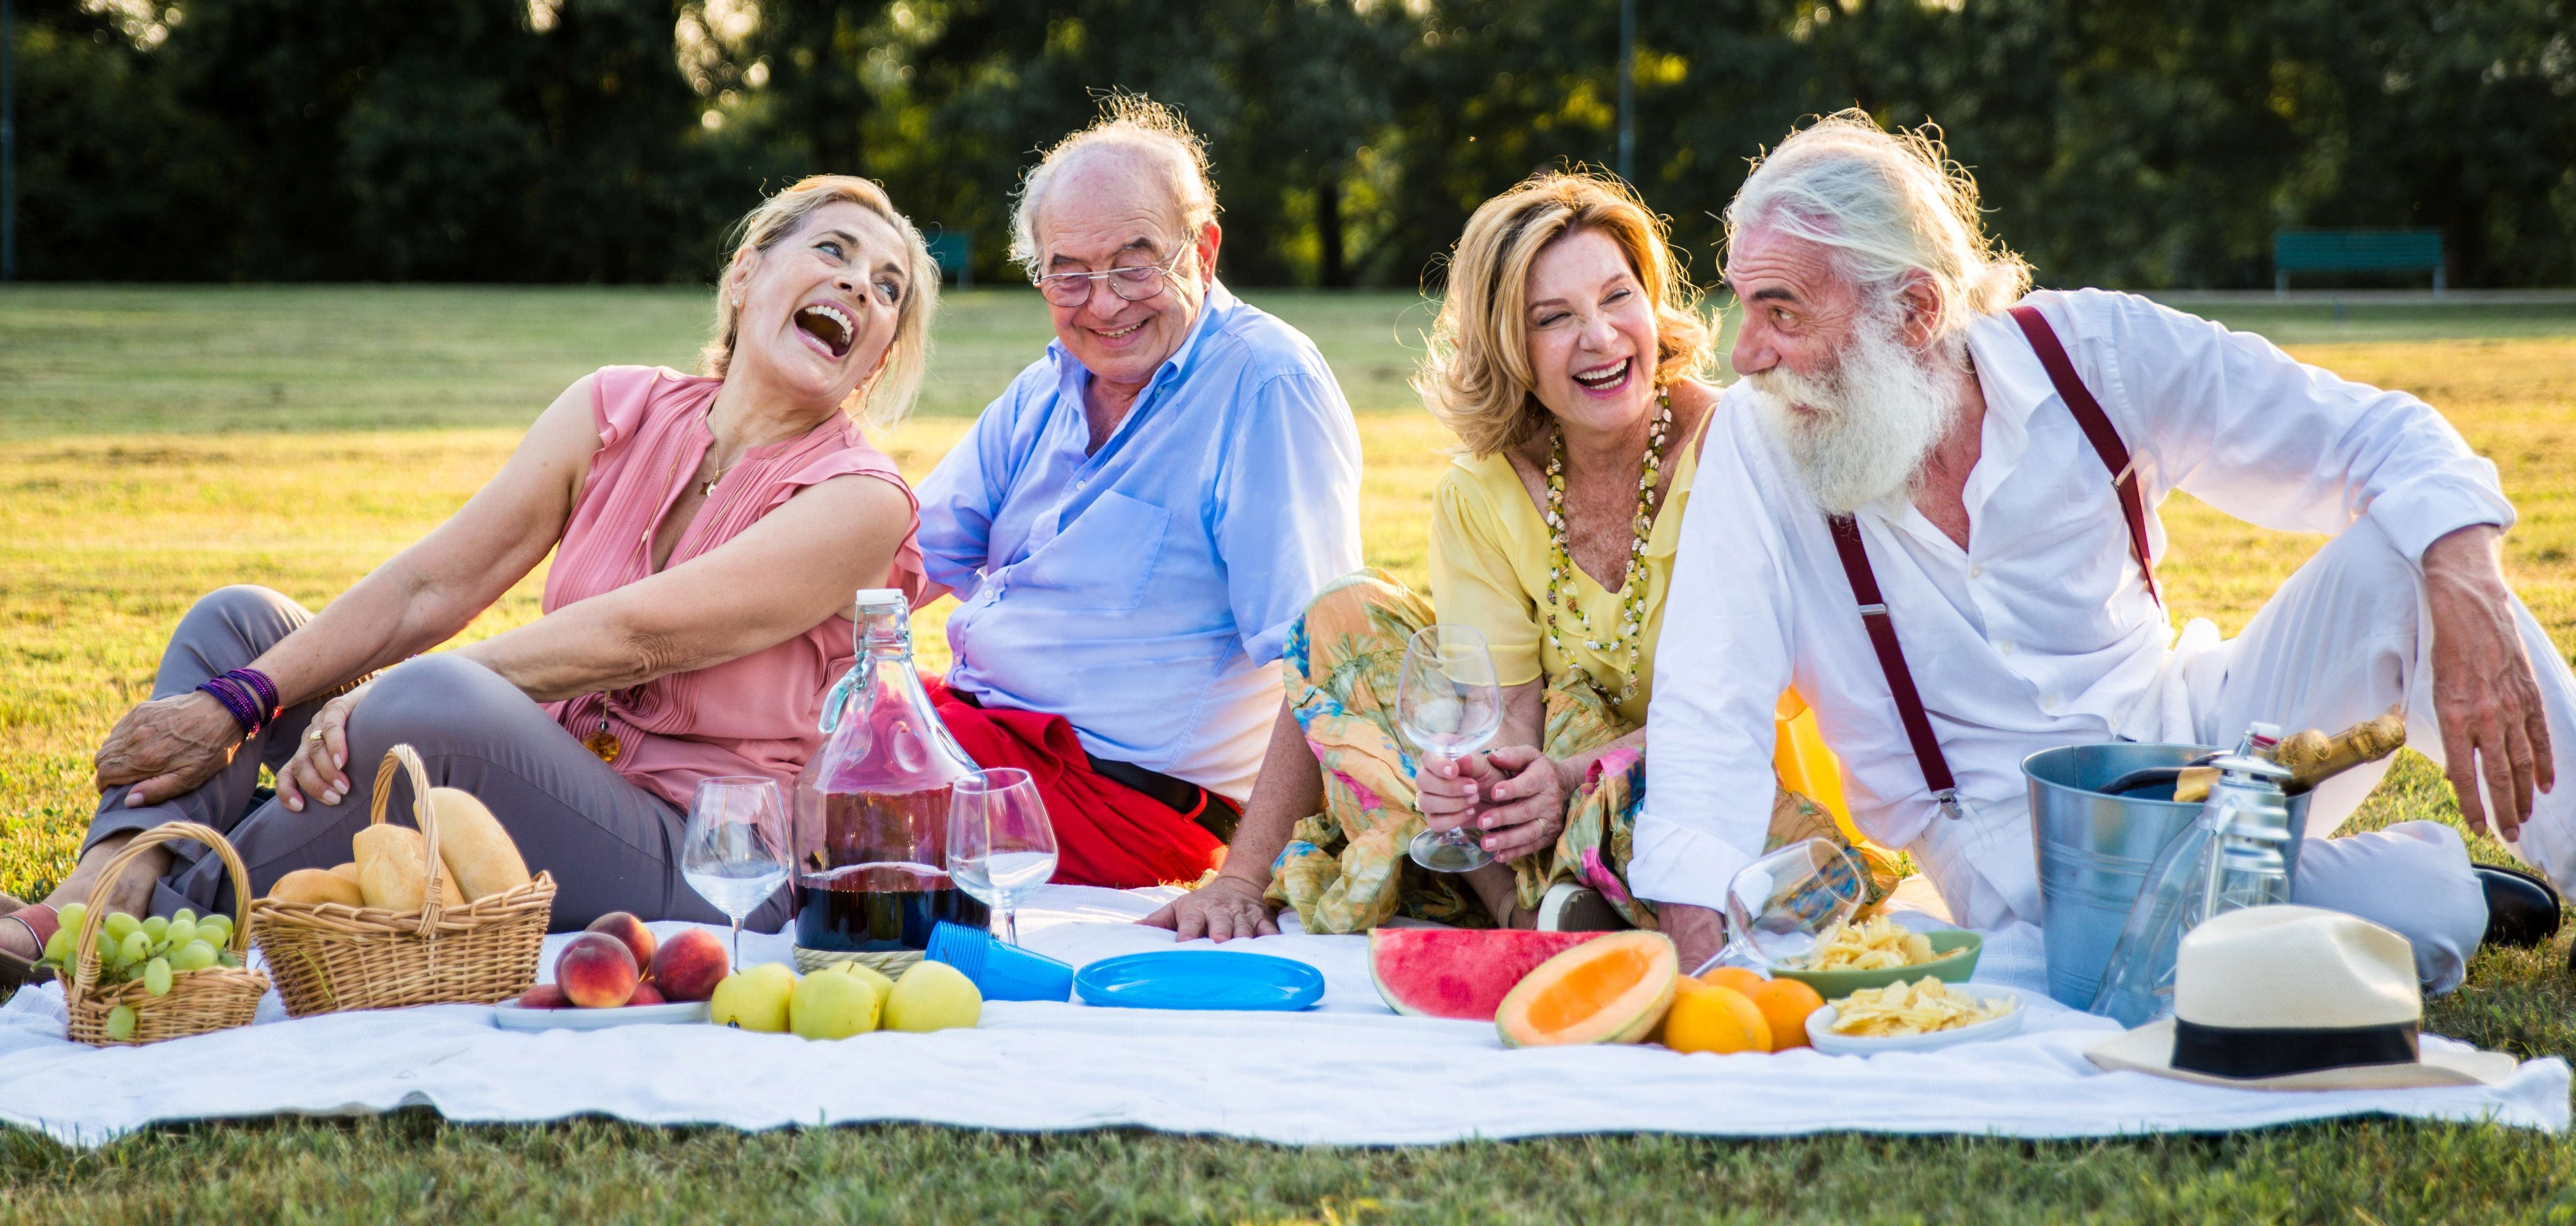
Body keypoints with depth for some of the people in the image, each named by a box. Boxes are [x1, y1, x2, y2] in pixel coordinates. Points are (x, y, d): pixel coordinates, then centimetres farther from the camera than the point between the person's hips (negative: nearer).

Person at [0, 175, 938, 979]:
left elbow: (630, 636, -19)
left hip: (698, 875, -7)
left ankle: (180, 912, -16)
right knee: (241, 621, 1)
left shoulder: (859, 502, -9)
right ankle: (106, 891, -23)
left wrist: (383, 699, -25)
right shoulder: (619, 414, 7)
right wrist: (235, 702, -13)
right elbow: (427, 587, 0)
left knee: (434, 700, -34)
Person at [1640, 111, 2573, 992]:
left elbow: (2382, 437, -5)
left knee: (2398, 561, -21)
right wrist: (1699, 968, -27)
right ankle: (2435, 888, 2)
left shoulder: (2095, 352, -8)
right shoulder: (1758, 439, -11)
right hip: (2007, 828, -3)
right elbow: (1709, 714, -15)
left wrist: (2467, 593, -25)